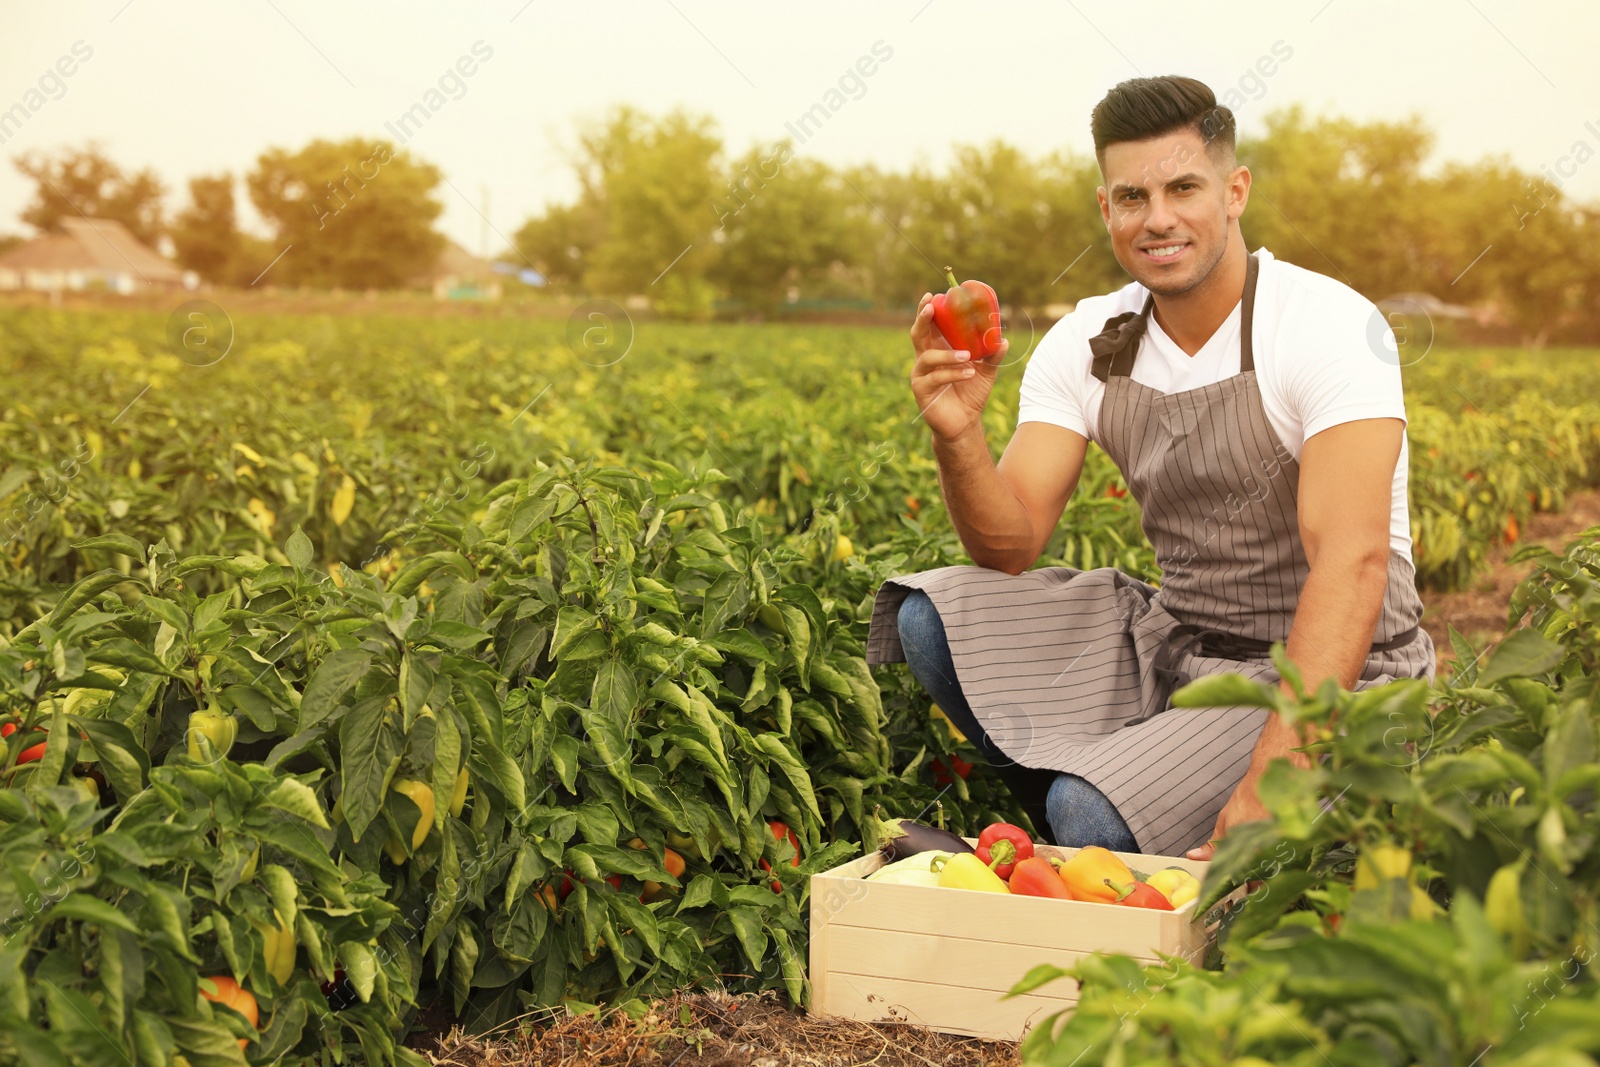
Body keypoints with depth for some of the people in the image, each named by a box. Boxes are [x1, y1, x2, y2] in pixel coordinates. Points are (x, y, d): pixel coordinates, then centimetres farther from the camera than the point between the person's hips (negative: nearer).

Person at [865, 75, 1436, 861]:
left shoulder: (1331, 327, -17)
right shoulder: (1087, 346, 0)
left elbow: (1353, 560, -29)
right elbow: (1010, 549, -6)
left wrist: (1274, 780, -39)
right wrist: (957, 436, -28)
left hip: (1329, 678, -6)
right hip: (1172, 644, 6)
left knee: (1091, 811, -28)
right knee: (929, 619, -8)